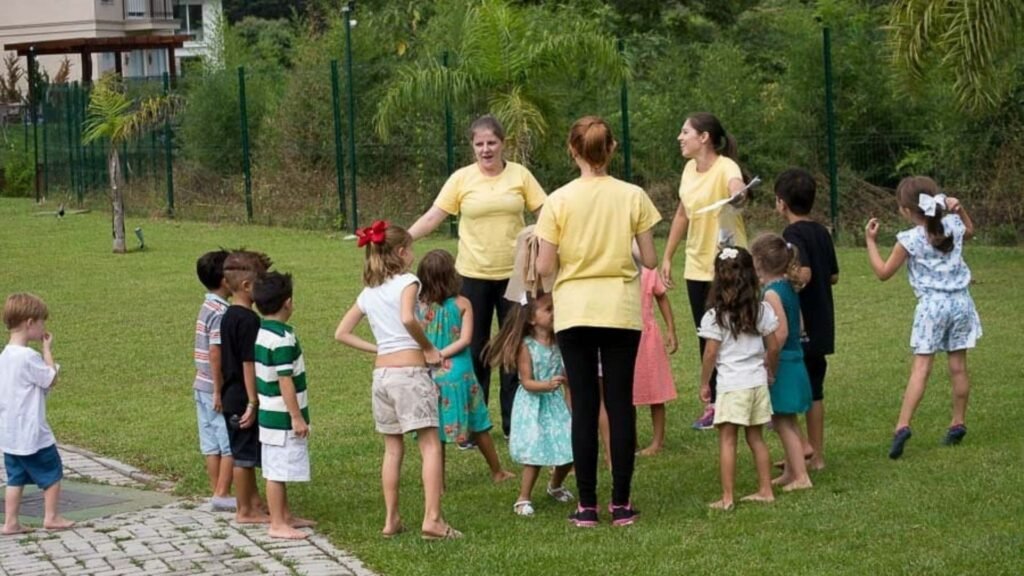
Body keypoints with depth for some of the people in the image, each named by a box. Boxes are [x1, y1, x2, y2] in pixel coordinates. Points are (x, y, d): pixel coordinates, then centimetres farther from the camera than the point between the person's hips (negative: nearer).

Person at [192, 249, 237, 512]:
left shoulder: (206, 308, 11)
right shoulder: (221, 312, -17)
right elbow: (215, 352, -22)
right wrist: (219, 391, -19)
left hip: (202, 386, 9)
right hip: (217, 388, -9)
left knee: (212, 444, 11)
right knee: (231, 444, -1)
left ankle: (217, 493, 16)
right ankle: (222, 493, 1)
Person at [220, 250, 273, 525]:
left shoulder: (228, 317, 10)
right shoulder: (248, 320, -19)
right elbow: (249, 364, -21)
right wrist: (252, 403, -19)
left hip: (231, 397, 9)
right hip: (243, 399, -9)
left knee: (245, 454, 16)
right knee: (244, 455, 0)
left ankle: (255, 504, 25)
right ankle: (244, 511, 8)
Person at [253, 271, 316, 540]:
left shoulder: (262, 333, 8)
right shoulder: (283, 338, -20)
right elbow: (285, 381, -22)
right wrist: (297, 417, -18)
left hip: (269, 414, 9)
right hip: (283, 418, -9)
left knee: (278, 471, 18)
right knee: (278, 471, -3)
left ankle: (285, 516, 28)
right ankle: (277, 525, 2)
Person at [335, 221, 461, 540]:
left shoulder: (368, 292, 13)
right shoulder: (406, 282, -5)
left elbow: (342, 333, 14)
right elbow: (408, 319, -25)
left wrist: (377, 348, 13)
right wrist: (429, 348, -11)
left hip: (381, 373, 6)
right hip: (410, 370, -6)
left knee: (393, 448, 14)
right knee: (430, 444, -5)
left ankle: (391, 520, 15)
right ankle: (432, 519, -14)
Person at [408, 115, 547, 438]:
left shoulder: (519, 175, 1)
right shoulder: (462, 179, -2)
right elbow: (432, 218, -2)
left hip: (513, 274, 1)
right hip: (474, 275, -1)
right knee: (474, 350, 5)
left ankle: (514, 424, 17)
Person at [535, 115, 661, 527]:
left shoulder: (559, 201, -7)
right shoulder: (633, 196, -4)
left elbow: (543, 267, -8)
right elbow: (650, 260, -2)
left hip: (575, 312, -1)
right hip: (621, 311, 1)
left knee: (583, 406, 5)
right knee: (620, 404, 6)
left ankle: (587, 505, 6)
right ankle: (621, 504, 7)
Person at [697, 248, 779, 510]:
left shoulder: (715, 316, -9)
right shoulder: (762, 310, 2)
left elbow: (711, 353, -9)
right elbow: (773, 347, 6)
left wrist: (704, 383, 3)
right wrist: (770, 372, 22)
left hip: (731, 384, -5)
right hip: (758, 382, 5)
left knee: (727, 439, -2)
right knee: (756, 438, 15)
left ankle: (727, 497, -6)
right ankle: (765, 490, 19)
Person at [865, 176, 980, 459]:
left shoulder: (910, 240, -12)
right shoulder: (953, 226, 2)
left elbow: (883, 272, -3)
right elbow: (970, 231, 29)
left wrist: (870, 241, 3)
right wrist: (959, 209, 15)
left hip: (931, 306, -4)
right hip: (960, 301, 4)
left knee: (921, 367, -7)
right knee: (958, 366, 11)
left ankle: (903, 425, -15)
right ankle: (958, 423, 19)